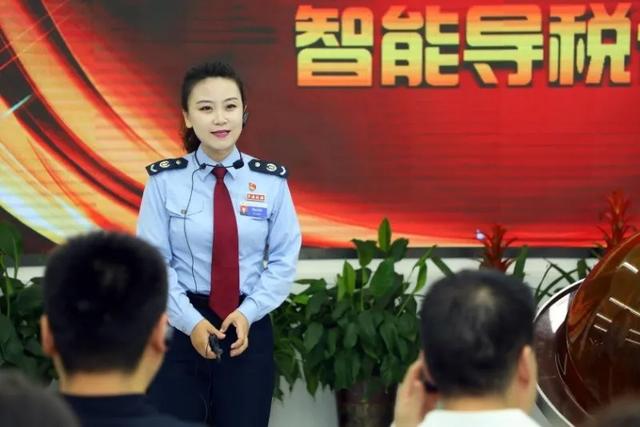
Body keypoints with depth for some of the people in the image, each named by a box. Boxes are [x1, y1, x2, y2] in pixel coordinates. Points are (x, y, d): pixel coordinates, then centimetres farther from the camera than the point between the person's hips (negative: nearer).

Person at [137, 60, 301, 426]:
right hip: (181, 328, -1)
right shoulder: (166, 181, -5)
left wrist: (248, 313, -11)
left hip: (249, 328, 1)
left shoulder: (271, 182, -1)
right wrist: (190, 321, -14)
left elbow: (284, 259, 1)